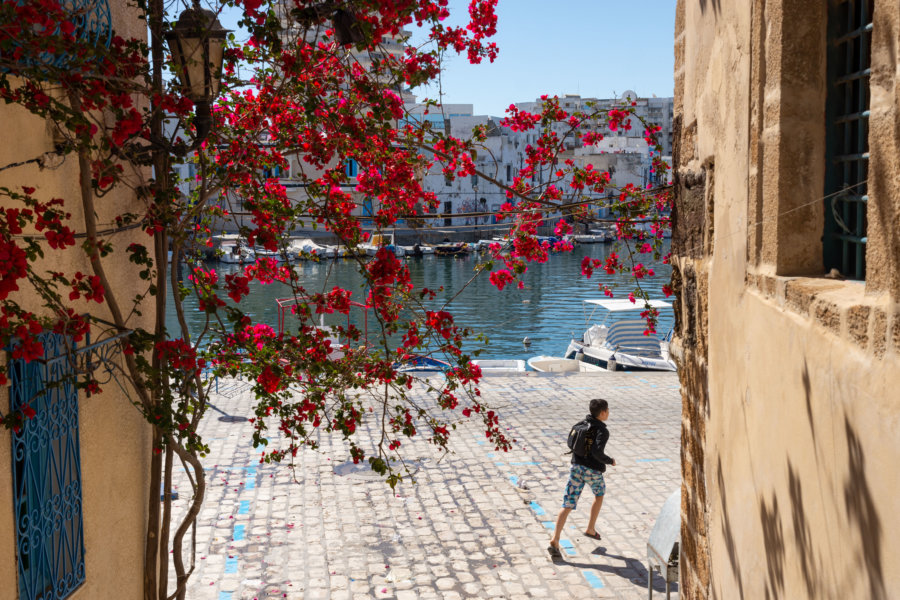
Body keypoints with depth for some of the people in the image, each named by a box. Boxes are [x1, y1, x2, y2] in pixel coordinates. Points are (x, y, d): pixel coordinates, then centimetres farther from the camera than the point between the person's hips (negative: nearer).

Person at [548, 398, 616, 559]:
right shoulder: (603, 431, -12)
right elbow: (597, 452, -24)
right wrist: (610, 461, -8)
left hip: (577, 467, 5)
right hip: (593, 470, -4)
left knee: (568, 505, -1)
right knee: (599, 494, 29)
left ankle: (555, 539, -14)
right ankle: (590, 529, 33)